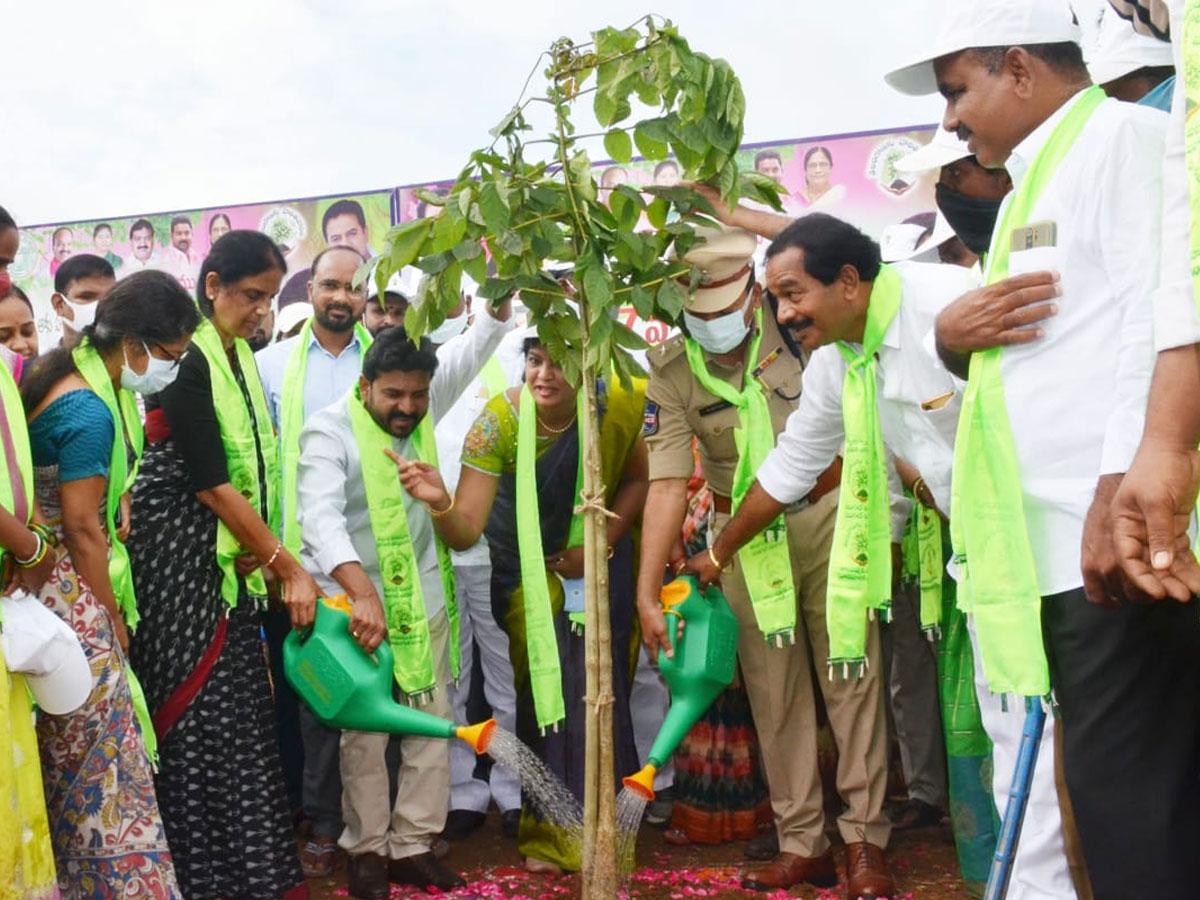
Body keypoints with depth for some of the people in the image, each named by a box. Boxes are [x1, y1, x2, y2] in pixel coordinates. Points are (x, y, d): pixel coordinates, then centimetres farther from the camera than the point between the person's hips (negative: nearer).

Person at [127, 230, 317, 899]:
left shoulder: (239, 358, 11)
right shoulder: (186, 362, -15)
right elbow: (211, 485, -18)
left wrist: (261, 558, -1)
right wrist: (289, 567, -16)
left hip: (232, 560, 8)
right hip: (182, 550, -8)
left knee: (241, 713, 10)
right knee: (202, 715, -4)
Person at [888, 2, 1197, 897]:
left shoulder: (1123, 136, -4)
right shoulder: (1037, 183, 25)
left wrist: (1122, 489, -25)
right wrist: (954, 336, 10)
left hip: (1117, 531, -9)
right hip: (1065, 542, 9)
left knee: (1124, 788, -8)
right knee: (1115, 783, 12)